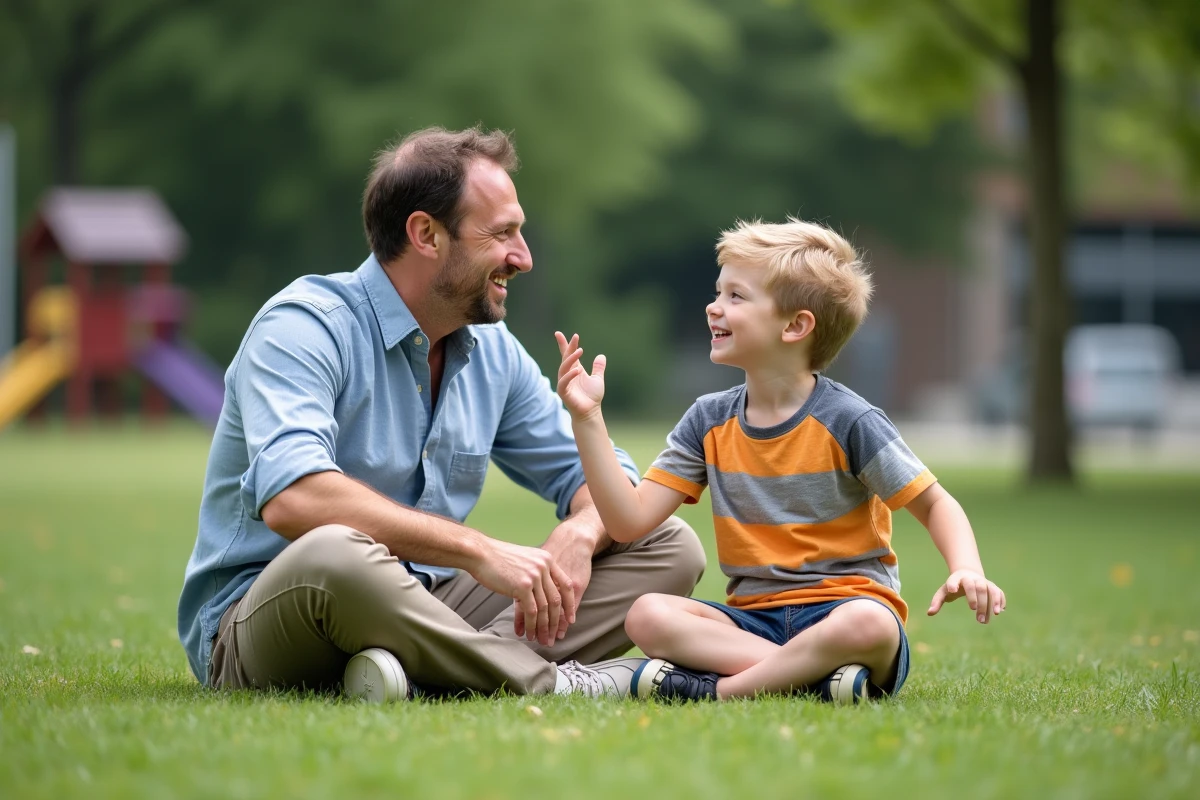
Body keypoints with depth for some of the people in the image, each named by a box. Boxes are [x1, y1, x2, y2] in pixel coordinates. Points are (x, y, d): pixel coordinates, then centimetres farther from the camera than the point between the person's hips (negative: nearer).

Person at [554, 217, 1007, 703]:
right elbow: (630, 521, 2)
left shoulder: (847, 422, -7)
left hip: (840, 606, -4)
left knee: (868, 626, -40)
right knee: (647, 615, -24)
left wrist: (966, 570, -21)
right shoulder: (710, 422, 7)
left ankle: (717, 689, -26)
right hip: (753, 619, 4)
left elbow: (935, 504, 0)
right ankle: (813, 674, -30)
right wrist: (587, 419, -3)